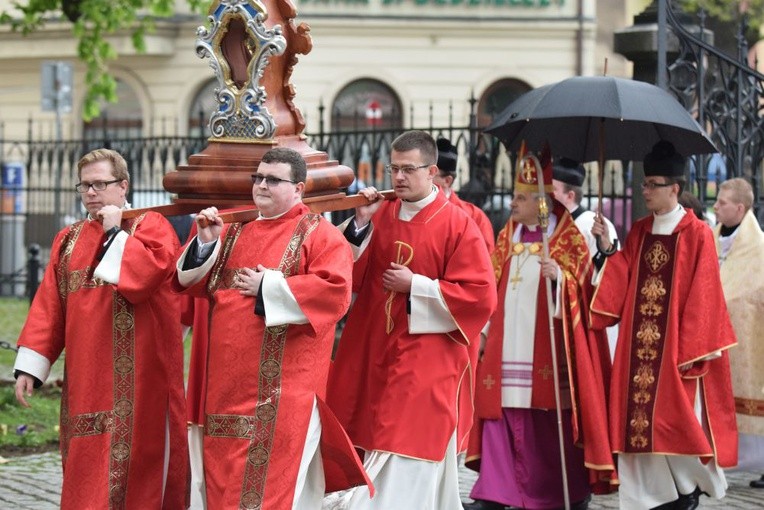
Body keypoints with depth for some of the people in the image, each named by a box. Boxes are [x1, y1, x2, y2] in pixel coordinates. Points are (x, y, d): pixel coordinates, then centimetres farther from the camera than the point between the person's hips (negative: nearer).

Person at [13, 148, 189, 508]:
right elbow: (47, 306, 11)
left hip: (136, 377, -5)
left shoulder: (150, 226, 0)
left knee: (132, 453, -6)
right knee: (86, 462, 5)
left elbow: (146, 272, -22)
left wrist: (114, 232, -10)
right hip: (86, 374, 6)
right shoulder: (68, 239, 17)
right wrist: (30, 363, 2)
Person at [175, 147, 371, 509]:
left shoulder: (319, 234, -1)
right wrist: (206, 241, -3)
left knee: (269, 481, -7)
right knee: (224, 479, 8)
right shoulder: (236, 234, 17)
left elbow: (335, 290, -16)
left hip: (282, 386, -6)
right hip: (228, 381, 6)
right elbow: (193, 282, 15)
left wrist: (267, 287, -13)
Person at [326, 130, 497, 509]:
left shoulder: (457, 226, -8)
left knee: (403, 459, -9)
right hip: (374, 353, 6)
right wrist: (360, 224, -6)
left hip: (426, 361, -6)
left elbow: (481, 296, -12)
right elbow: (352, 276, 7)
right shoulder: (380, 215, 7)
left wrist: (415, 286, -13)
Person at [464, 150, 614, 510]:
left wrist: (558, 276, -27)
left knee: (550, 421, -1)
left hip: (546, 343, -5)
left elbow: (577, 286, -9)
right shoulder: (508, 235, 14)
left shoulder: (568, 237, -2)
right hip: (509, 342, 5)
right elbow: (493, 286, 18)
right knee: (502, 412, -1)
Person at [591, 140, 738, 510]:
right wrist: (608, 249, -6)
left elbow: (702, 298, -8)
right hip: (640, 348, 5)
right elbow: (621, 287, 7)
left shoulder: (696, 234, -6)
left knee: (677, 423, -3)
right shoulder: (639, 233, 11)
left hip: (676, 349, -5)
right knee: (642, 423, 2)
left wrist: (692, 351, -12)